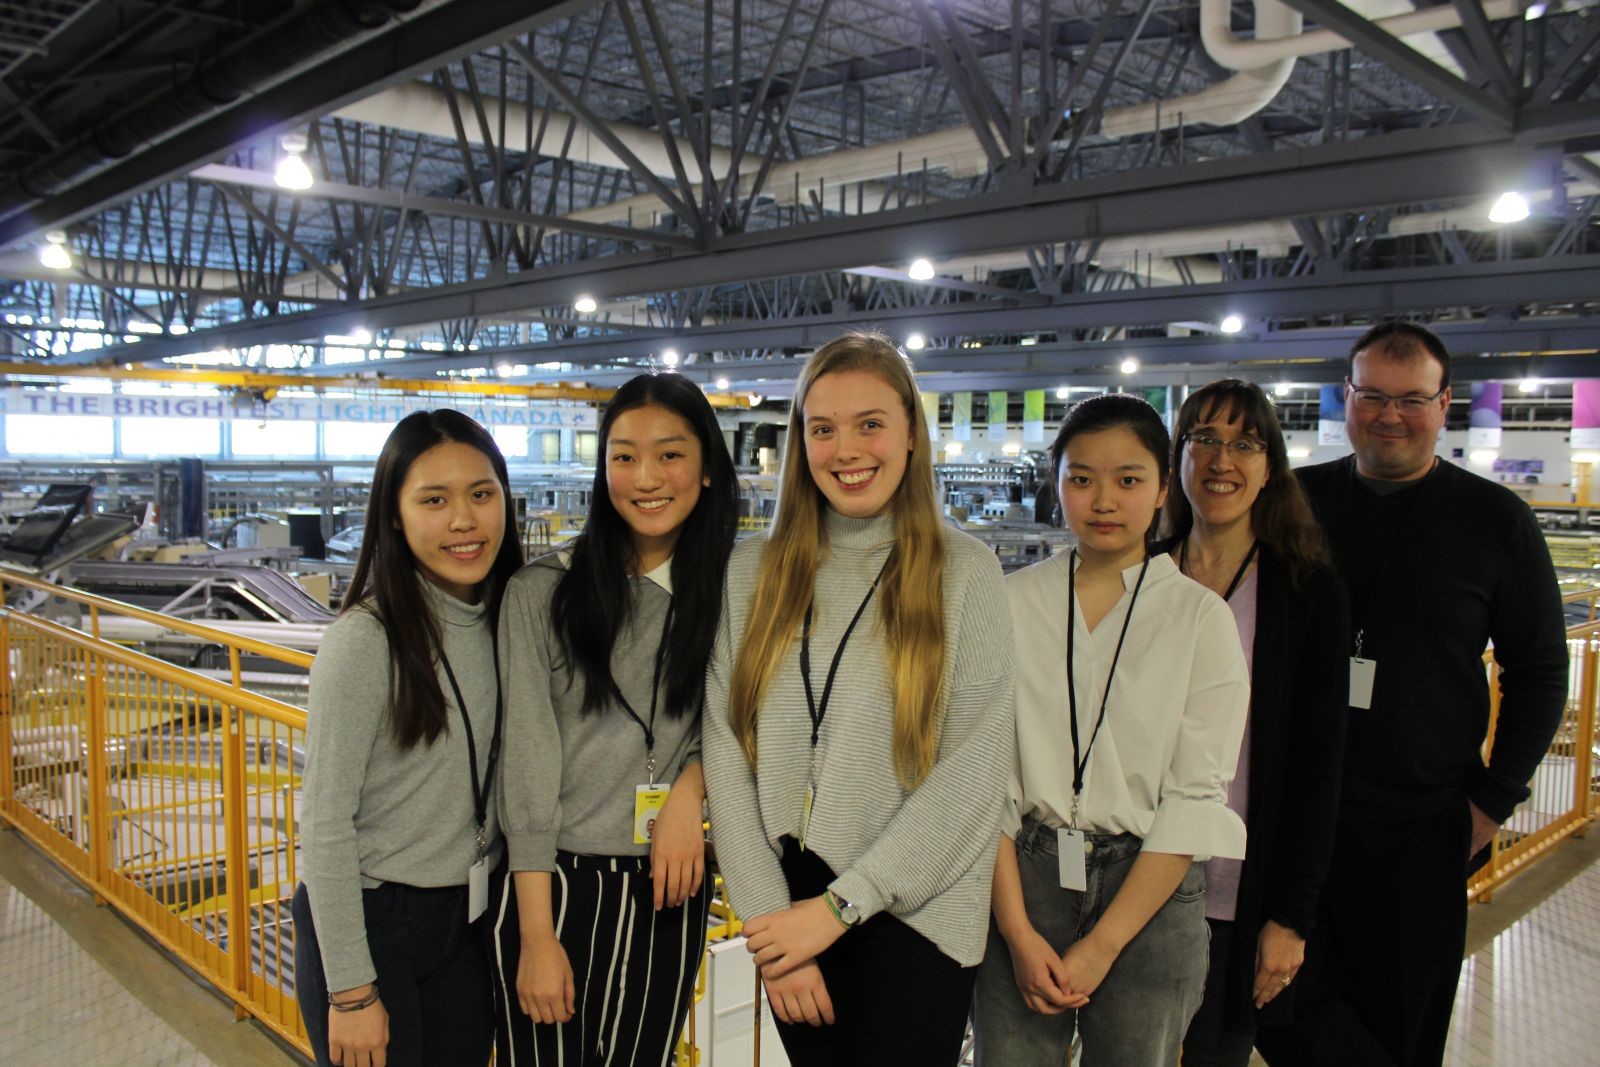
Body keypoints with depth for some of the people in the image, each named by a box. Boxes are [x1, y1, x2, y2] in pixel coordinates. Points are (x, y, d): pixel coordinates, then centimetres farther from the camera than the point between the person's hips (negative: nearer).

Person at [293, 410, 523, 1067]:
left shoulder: (502, 623, 1)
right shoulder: (364, 640, -18)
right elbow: (325, 825, -16)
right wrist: (351, 990, -14)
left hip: (466, 920, 6)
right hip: (368, 922, -5)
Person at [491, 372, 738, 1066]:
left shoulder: (728, 593, 1)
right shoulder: (541, 592, -8)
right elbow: (526, 768, -9)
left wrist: (691, 787, -10)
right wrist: (537, 938, -11)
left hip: (667, 886, 3)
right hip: (554, 883, -2)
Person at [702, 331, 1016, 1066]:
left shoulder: (964, 571, -5)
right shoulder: (754, 571, 3)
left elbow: (974, 767, -10)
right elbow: (726, 753, -1)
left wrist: (839, 905, -12)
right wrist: (767, 919, -7)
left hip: (913, 908, -2)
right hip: (788, 899, 2)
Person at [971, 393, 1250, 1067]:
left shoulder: (1200, 618, -3)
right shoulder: (1012, 602, 0)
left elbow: (1195, 797, -7)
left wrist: (1103, 945, -11)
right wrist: (1018, 931, -10)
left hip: (1148, 891, 0)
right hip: (1022, 876, 1)